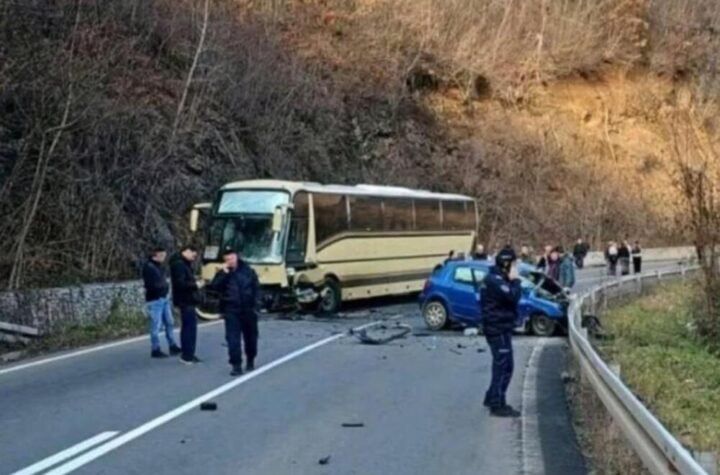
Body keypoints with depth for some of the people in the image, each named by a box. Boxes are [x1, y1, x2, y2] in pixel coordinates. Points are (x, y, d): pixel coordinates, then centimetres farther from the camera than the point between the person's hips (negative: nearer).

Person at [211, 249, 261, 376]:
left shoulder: (248, 271, 2)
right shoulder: (222, 273, 3)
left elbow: (256, 288, 4)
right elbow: (215, 287, -13)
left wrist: (255, 305, -5)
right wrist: (224, 273, -18)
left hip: (248, 310, 1)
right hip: (231, 311, -1)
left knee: (250, 337, 13)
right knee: (233, 339, -9)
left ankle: (250, 361, 33)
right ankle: (236, 366, -7)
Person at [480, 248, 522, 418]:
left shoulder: (495, 278, 14)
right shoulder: (496, 280, -19)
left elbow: (508, 298, 18)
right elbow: (513, 296, -27)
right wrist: (515, 280, -16)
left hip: (499, 327, 11)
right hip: (499, 328, -11)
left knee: (501, 365, 20)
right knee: (504, 366, -7)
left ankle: (492, 398, 30)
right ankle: (497, 405, -4)